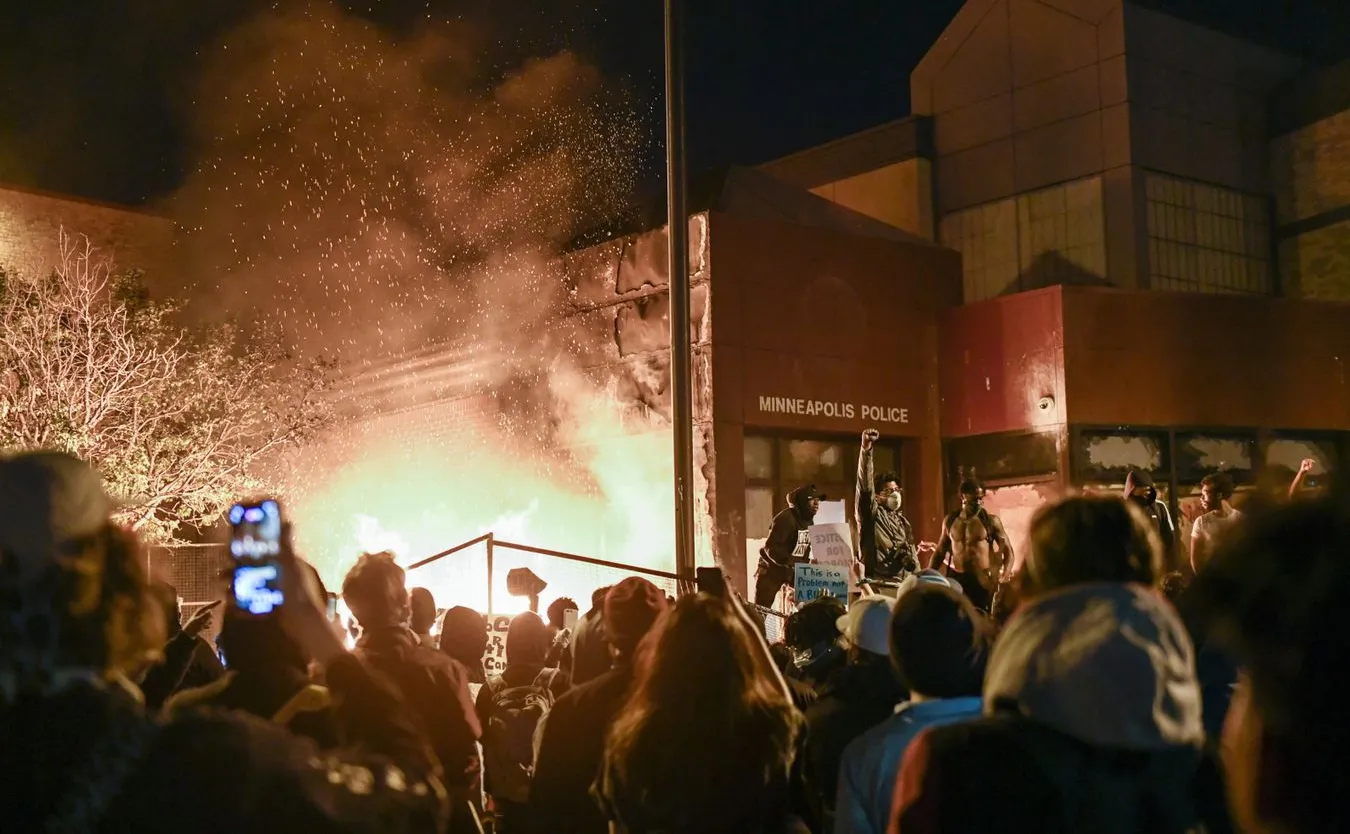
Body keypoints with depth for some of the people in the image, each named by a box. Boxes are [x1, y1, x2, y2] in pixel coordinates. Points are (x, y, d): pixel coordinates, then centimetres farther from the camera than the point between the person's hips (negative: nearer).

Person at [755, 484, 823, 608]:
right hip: (771, 572, -7)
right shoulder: (785, 519, -21)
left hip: (793, 573, 7)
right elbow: (771, 548, -28)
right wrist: (790, 562, -37)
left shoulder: (808, 520, 5)